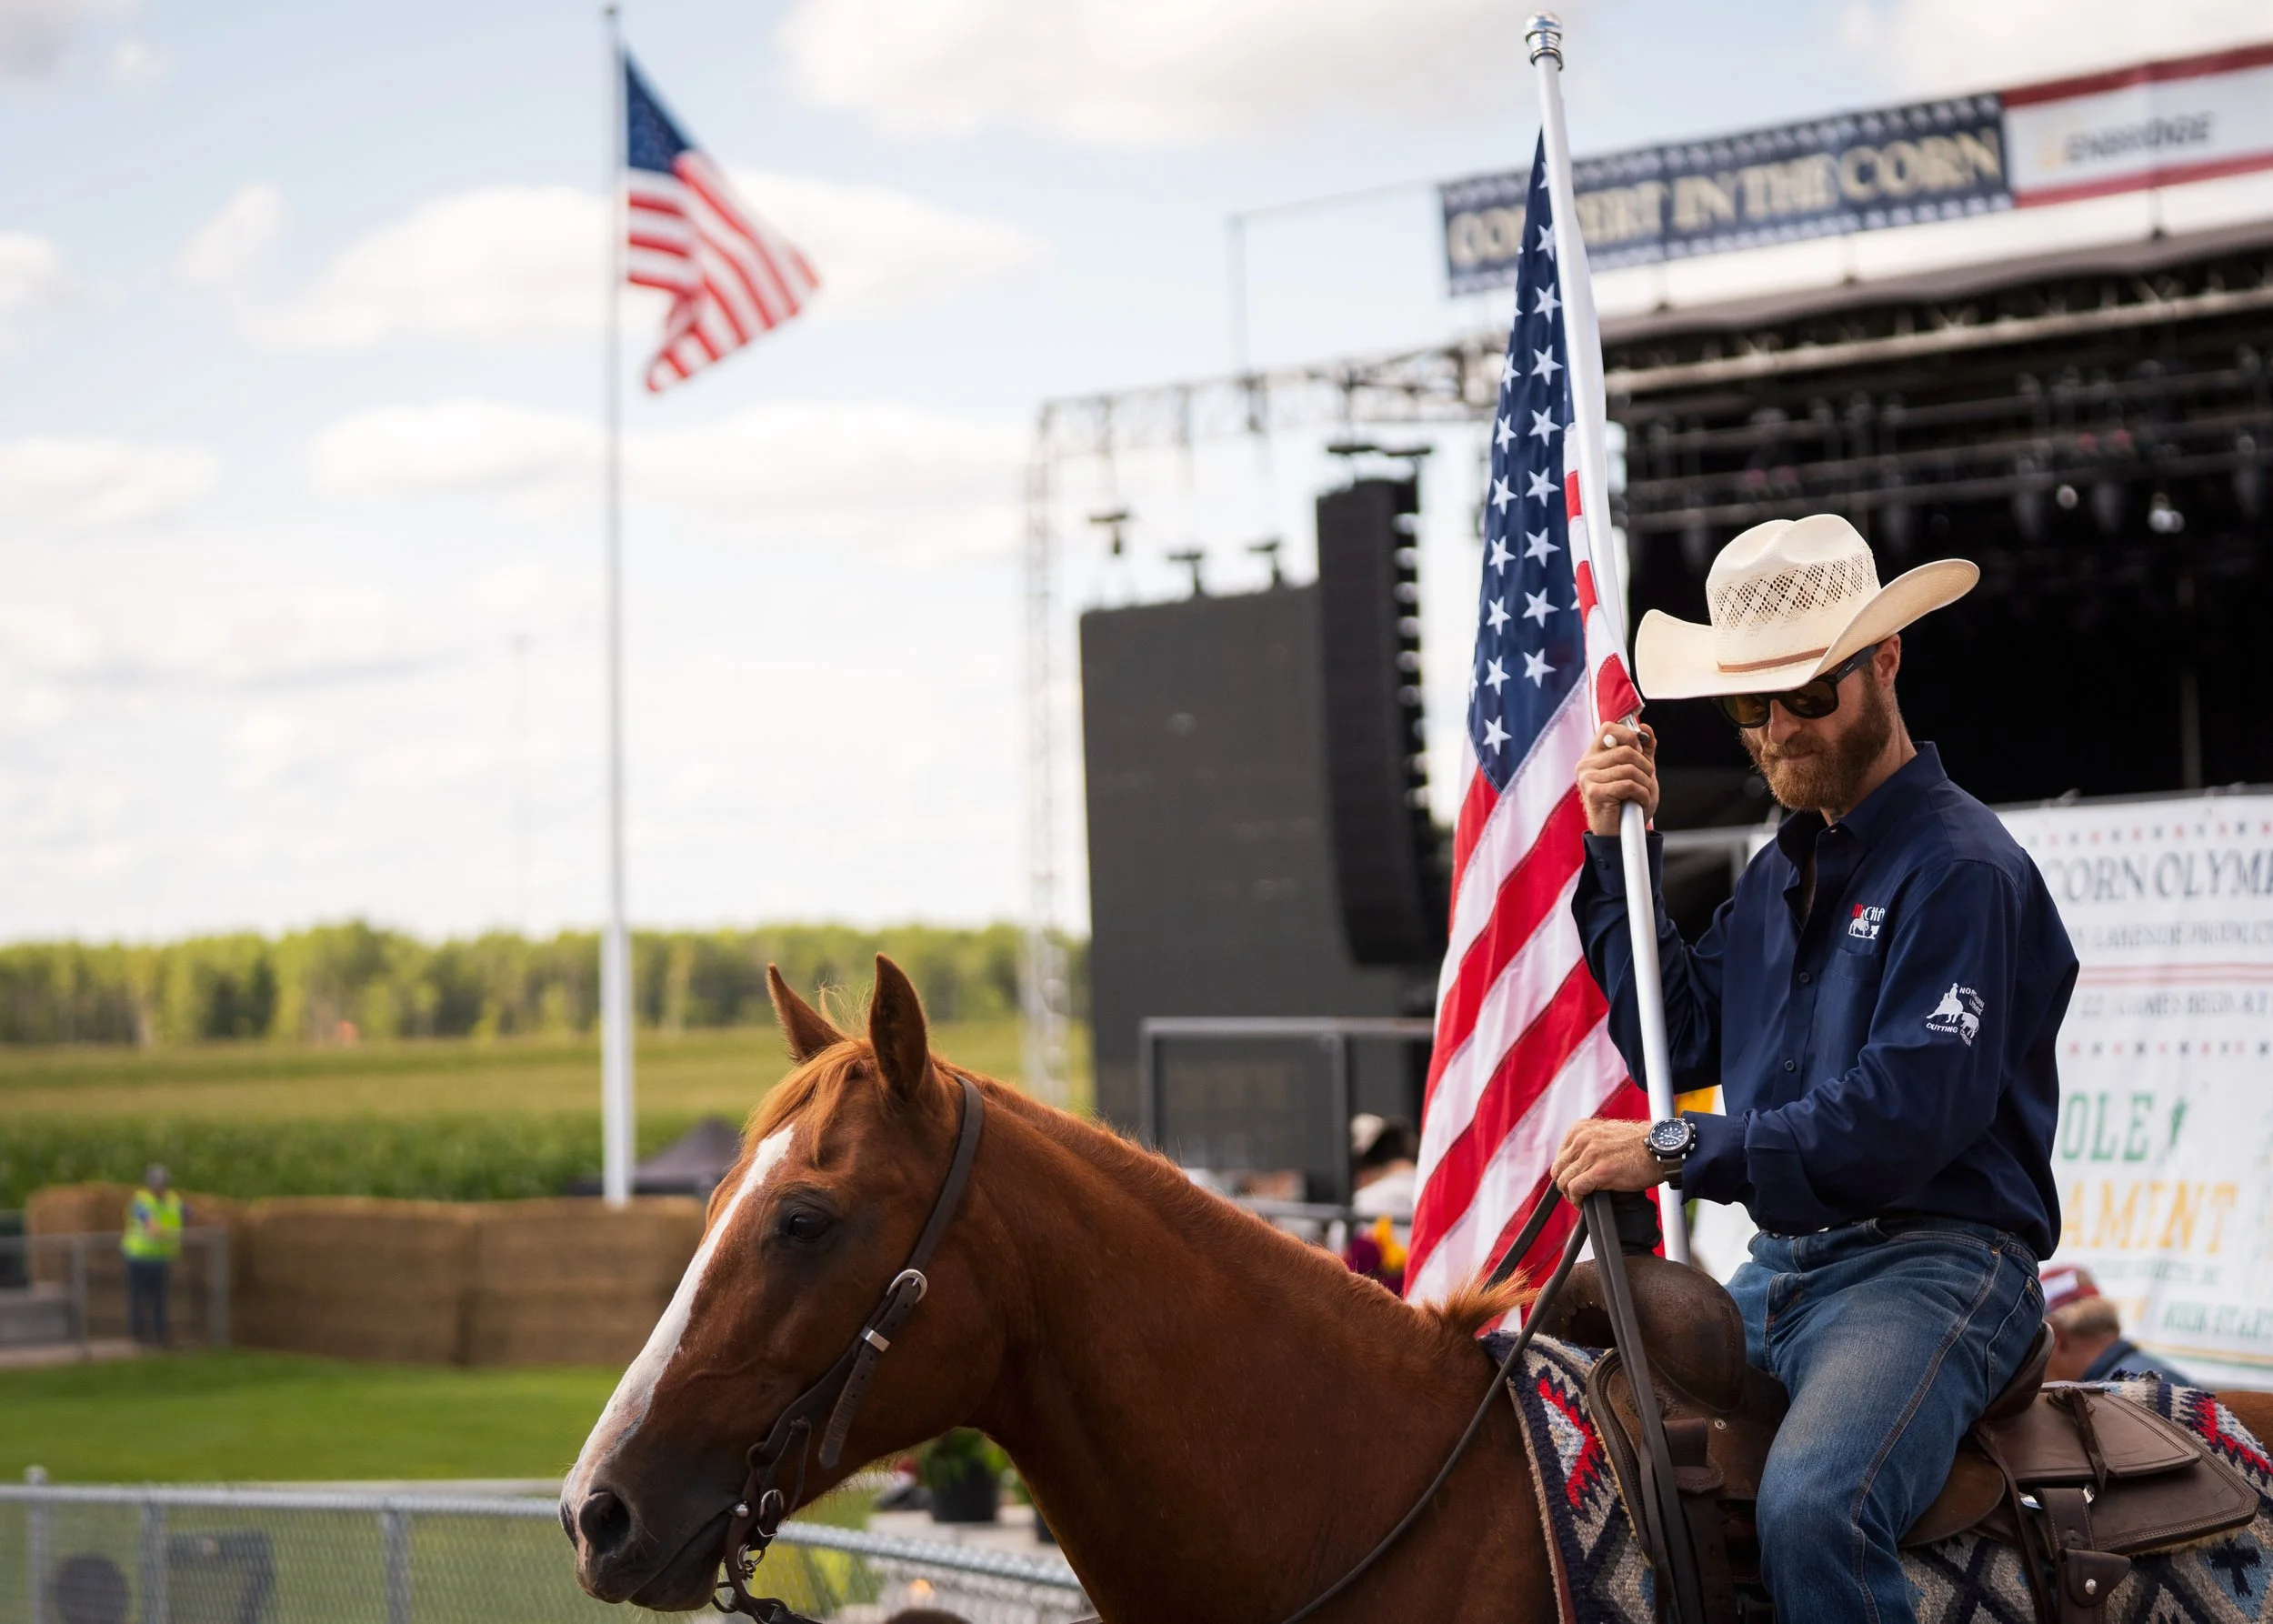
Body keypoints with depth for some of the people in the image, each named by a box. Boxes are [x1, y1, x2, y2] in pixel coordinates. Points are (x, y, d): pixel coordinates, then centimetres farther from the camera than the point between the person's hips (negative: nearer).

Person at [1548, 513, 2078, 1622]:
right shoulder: (1779, 873, 18)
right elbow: (1680, 1040, 19)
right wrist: (1618, 854, 11)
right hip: (1778, 1273, 9)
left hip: (1928, 1265, -9)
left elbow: (1908, 1117, -20)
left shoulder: (1961, 867, -11)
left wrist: (1678, 1152, -20)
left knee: (1811, 1508, -34)